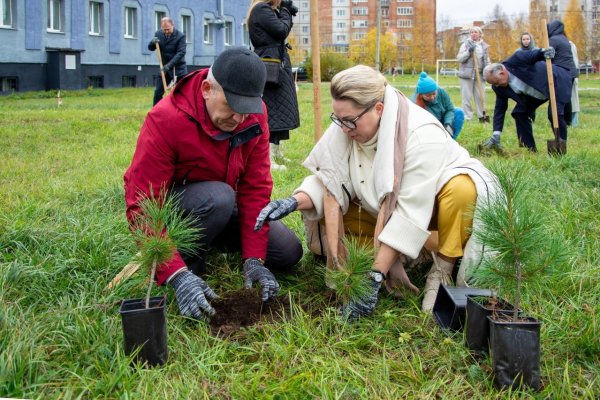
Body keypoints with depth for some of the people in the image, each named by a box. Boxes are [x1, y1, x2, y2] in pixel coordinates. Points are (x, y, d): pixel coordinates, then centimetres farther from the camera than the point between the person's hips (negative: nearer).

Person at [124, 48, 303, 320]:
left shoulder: (254, 115, -15)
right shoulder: (165, 121, -31)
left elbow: (255, 188, -14)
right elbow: (143, 208, -33)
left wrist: (253, 259, -21)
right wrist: (177, 276, -42)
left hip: (223, 205, 6)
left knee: (289, 252, -5)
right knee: (219, 197, -37)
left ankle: (214, 241, 15)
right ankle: (188, 261, -11)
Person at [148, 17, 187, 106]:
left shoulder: (180, 36, -14)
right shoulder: (158, 34, 1)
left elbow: (181, 53, -21)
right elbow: (151, 48, 4)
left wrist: (169, 65, -30)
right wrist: (153, 42, -21)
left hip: (178, 68, -4)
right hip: (164, 68, 4)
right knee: (158, 92, 2)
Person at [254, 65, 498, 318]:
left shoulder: (422, 136, -36)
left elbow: (410, 214, -38)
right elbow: (333, 183, -20)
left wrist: (374, 278, -39)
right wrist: (294, 202, -40)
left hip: (432, 204, -5)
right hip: (382, 209, 5)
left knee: (462, 189, -38)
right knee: (323, 209, -14)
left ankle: (442, 268, -14)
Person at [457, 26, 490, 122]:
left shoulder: (484, 45, 11)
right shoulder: (466, 44, 1)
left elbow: (487, 60, 17)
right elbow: (459, 58, -5)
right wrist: (469, 51, -18)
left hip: (480, 74, 3)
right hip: (467, 74, -3)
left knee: (480, 96, 5)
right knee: (466, 96, -1)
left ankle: (482, 116, 14)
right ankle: (467, 117, 4)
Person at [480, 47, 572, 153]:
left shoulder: (516, 61, -30)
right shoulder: (499, 87, -11)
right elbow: (500, 109, -7)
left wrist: (543, 52, -55)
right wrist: (496, 136, -12)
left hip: (556, 81, -7)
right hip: (535, 94, 7)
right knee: (519, 113, -4)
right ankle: (530, 149, 6)